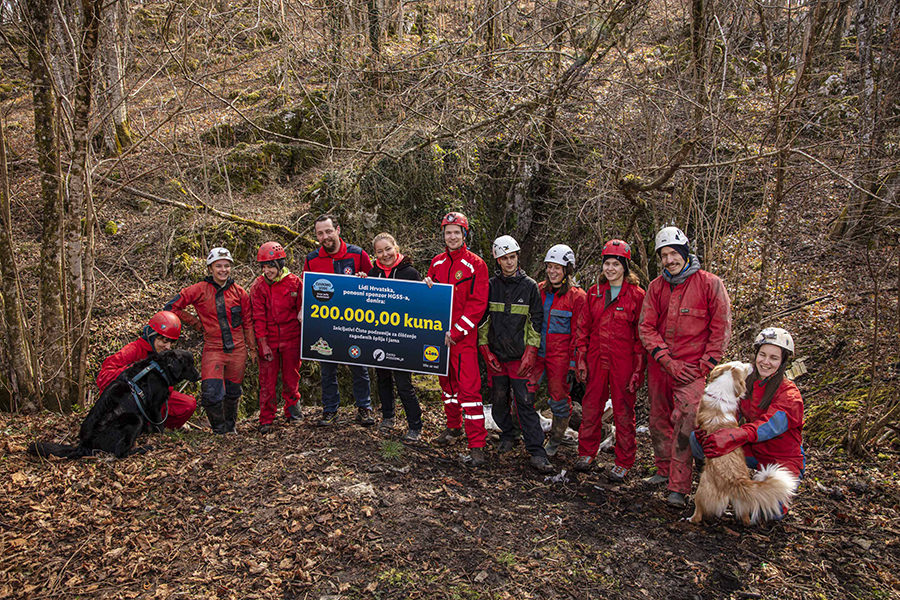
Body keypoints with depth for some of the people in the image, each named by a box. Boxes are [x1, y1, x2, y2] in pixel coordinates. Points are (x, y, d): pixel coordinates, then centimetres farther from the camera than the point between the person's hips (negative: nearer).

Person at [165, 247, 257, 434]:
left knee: (233, 391, 13)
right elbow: (172, 307, 1)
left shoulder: (239, 292, 5)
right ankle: (219, 430, 9)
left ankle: (231, 427, 35)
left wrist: (252, 349, 12)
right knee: (212, 393, -13)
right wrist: (196, 323, 4)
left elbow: (248, 323, 11)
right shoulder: (200, 290, -3)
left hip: (238, 349, 2)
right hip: (213, 349, -2)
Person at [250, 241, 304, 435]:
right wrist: (263, 344, -7)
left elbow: (302, 311, 5)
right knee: (267, 380, 2)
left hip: (291, 339, 0)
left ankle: (292, 411, 26)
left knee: (291, 377, 9)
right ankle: (266, 420, 11)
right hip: (268, 341, 0)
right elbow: (258, 318, -2)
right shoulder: (258, 286, -1)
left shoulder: (295, 282, -1)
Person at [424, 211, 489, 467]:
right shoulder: (437, 262, 11)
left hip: (463, 336, -6)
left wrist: (456, 331, -15)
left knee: (469, 388, -10)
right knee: (447, 381, 18)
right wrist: (426, 286, -4)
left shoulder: (475, 264, -6)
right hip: (439, 333, 6)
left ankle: (477, 445, -7)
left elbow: (478, 304, -11)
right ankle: (454, 426, 36)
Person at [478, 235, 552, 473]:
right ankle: (507, 436, 31)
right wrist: (485, 350, 2)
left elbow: (536, 321, 2)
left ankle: (537, 452, -4)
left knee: (525, 402, -6)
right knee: (499, 400, 9)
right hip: (495, 355, 2)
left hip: (520, 356, -2)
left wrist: (530, 353, -5)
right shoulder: (490, 285, 5)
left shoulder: (530, 286, 2)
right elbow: (482, 319, 9)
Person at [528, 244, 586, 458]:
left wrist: (574, 362, -7)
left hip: (560, 355, -4)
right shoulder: (539, 290, 8)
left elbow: (578, 332, -5)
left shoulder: (576, 296, -5)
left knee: (559, 398, 6)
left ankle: (555, 440, 27)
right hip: (536, 352, 4)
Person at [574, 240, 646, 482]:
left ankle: (623, 464, 16)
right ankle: (586, 453, 26)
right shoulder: (594, 292, 9)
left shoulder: (637, 295, -4)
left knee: (623, 412, 4)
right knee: (591, 407, 10)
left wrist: (639, 369, -8)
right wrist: (581, 360, 6)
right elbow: (584, 327, 12)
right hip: (596, 360, 4)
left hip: (623, 362, -3)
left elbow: (641, 335, -4)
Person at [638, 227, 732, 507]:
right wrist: (667, 360, -9)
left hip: (693, 367, -4)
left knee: (683, 424, -11)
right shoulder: (656, 287, 7)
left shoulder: (710, 283, -4)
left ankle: (679, 488, -5)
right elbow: (646, 327, 3)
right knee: (659, 421, 12)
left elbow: (721, 328, -3)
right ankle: (664, 470, 31)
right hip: (660, 365, 5)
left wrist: (705, 366, -8)